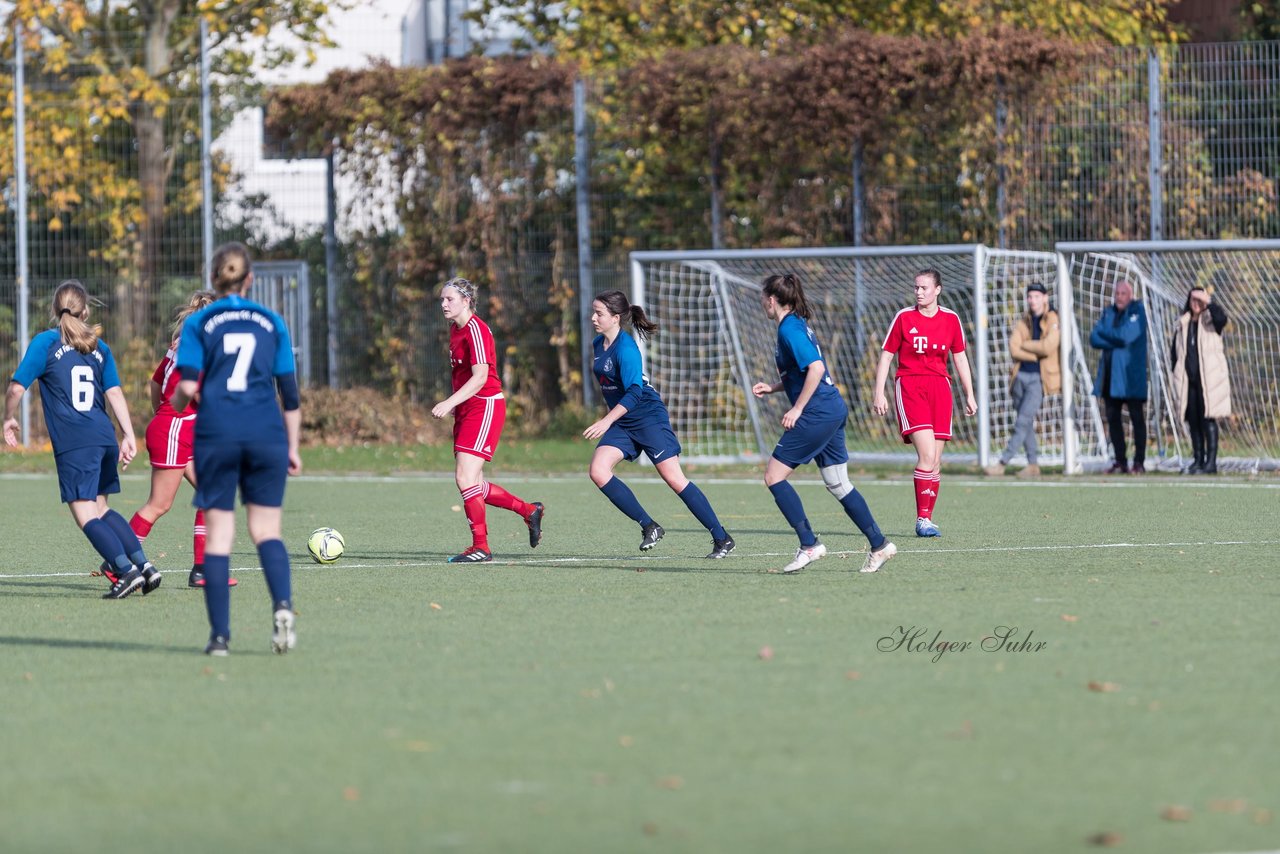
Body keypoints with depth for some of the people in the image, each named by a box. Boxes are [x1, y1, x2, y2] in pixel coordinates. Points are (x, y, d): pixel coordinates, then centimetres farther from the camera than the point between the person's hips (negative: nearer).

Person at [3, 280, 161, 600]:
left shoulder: (45, 343, 1)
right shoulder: (99, 347, 15)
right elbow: (115, 393, 9)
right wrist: (128, 436, 7)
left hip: (73, 442, -6)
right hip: (104, 437, 6)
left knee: (85, 513, -5)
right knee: (100, 508, 19)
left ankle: (126, 570, -18)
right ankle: (143, 564, 12)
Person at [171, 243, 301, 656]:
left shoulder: (199, 323, 5)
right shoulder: (272, 322, 11)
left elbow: (187, 387, -4)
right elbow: (290, 392, 10)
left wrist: (176, 403, 18)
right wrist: (293, 447, 16)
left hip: (216, 435, -1)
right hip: (266, 435, 1)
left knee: (218, 533, 3)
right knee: (266, 529, 6)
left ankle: (220, 634, -1)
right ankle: (283, 605, -20)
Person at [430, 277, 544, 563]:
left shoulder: (476, 330, -15)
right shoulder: (455, 329, 14)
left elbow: (480, 377, -23)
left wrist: (449, 403, -30)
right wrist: (453, 405, 19)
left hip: (485, 407, -10)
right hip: (467, 410, 10)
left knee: (465, 478, -14)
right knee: (472, 485, 10)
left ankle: (480, 547, -7)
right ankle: (529, 510, 26)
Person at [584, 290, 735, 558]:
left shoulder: (625, 349, -19)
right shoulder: (598, 345, 7)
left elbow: (634, 392, -28)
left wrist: (606, 422, -34)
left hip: (649, 418, -8)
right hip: (621, 423, 8)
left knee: (674, 479, -9)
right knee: (598, 471, -11)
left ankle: (722, 538, -1)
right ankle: (649, 527, -2)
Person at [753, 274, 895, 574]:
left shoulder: (789, 329, -13)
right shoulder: (797, 325, 17)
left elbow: (815, 368, -24)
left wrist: (797, 408, -20)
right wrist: (772, 388, 17)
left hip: (817, 414, -10)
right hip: (833, 411, 10)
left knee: (774, 475, -5)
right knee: (838, 484, 14)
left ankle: (809, 544, -7)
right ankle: (879, 545, 15)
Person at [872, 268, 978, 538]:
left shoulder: (951, 319, 8)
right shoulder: (904, 318, 1)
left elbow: (960, 358, 16)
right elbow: (886, 356, 5)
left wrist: (969, 395, 14)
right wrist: (879, 393, -2)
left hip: (940, 387, 3)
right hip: (909, 386, -3)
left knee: (935, 461, 2)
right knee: (927, 454, -18)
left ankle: (927, 519, 10)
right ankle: (922, 519, -13)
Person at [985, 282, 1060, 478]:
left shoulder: (1053, 320, -3)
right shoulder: (1024, 321, 12)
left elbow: (1048, 347, -17)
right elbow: (1014, 350, 1)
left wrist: (1024, 345, -4)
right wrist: (1036, 355, -10)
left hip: (1039, 377, -6)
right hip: (1021, 374, 6)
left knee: (1023, 421, -11)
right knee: (1026, 423, 7)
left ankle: (1003, 463, -15)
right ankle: (1033, 464, 12)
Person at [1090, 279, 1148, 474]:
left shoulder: (1137, 311, -4)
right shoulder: (1109, 312, 13)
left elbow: (1126, 336, -17)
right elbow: (1094, 339, 5)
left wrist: (1104, 332, -2)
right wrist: (1116, 341, -11)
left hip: (1131, 375, -6)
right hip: (1110, 374, 6)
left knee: (1137, 418, -3)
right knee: (1113, 418, 6)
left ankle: (1139, 462, -2)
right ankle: (1120, 462, 12)